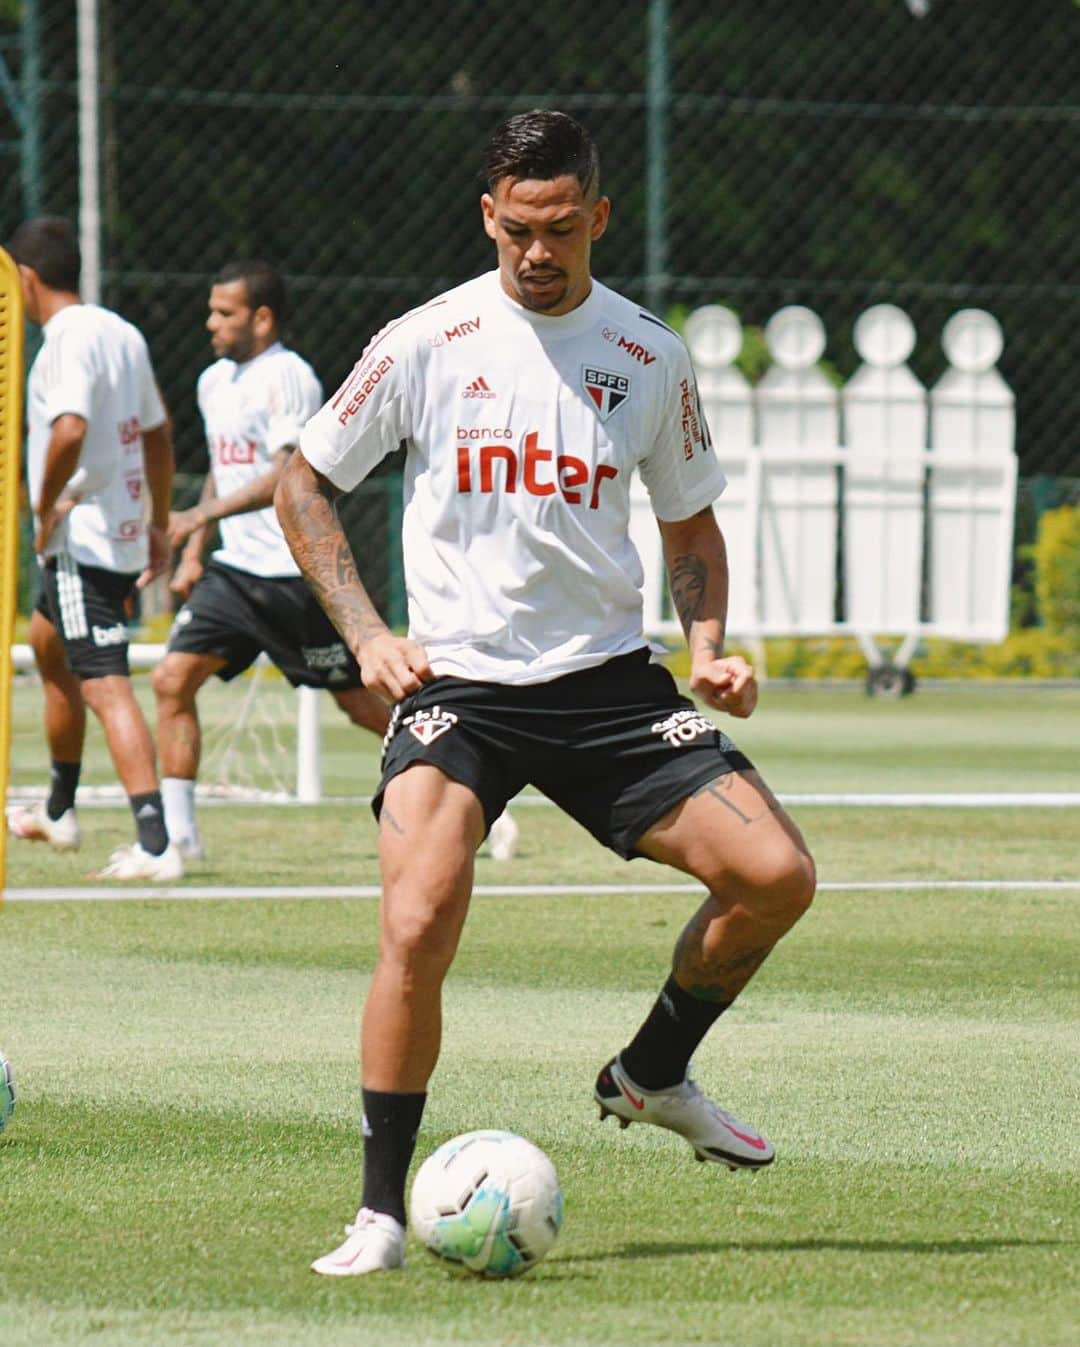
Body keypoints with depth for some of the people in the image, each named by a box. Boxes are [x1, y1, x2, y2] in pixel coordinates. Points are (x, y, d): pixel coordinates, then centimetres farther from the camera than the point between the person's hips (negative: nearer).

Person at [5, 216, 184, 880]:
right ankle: (60, 812, 40)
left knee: (106, 688, -14)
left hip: (80, 538, -10)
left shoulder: (68, 340, -15)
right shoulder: (123, 333, 12)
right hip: (126, 537, 10)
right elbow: (158, 433, 20)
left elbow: (70, 430, -30)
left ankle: (155, 844, -25)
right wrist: (160, 525, 27)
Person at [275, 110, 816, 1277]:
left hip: (606, 679, 3)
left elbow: (690, 524, 17)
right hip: (454, 685, -3)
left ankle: (651, 1075, 18)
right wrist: (366, 633, -4)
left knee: (776, 877, -10)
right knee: (419, 922, -24)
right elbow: (303, 483, 7)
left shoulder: (651, 359, 4)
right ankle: (382, 1211, -9)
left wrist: (707, 647, -1)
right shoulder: (427, 343, -3)